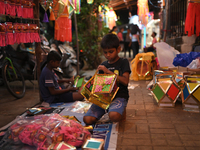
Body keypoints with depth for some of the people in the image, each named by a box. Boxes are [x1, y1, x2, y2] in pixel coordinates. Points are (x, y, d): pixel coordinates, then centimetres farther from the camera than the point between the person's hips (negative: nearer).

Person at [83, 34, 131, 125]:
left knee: (114, 116, -36)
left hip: (119, 96, -4)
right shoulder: (103, 65, 17)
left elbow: (125, 81, -10)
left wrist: (108, 71, -12)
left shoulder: (123, 62, 3)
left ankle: (122, 112, 2)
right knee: (87, 119, -17)